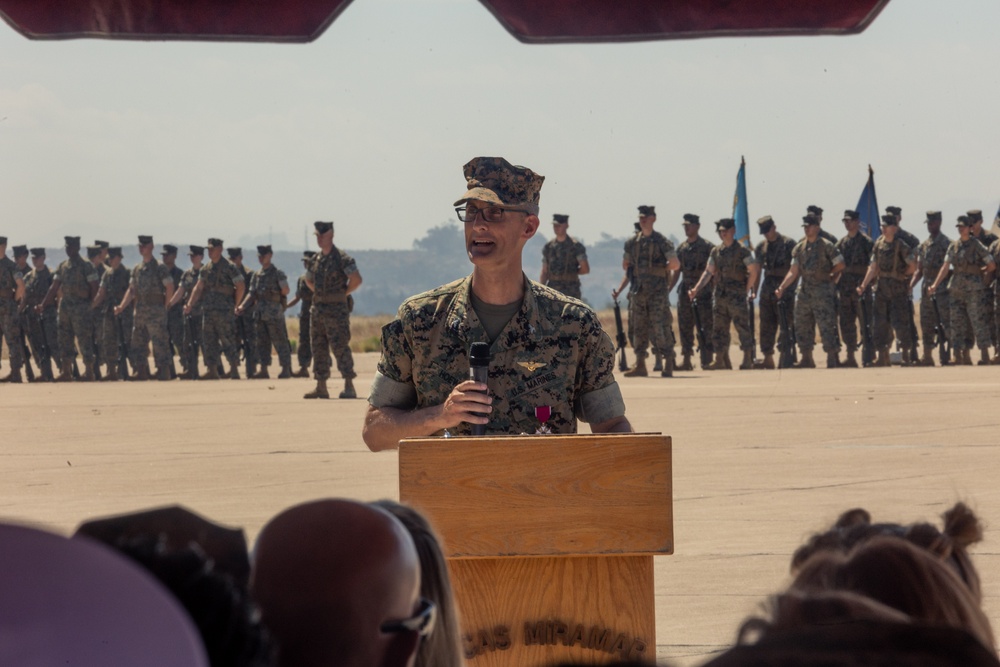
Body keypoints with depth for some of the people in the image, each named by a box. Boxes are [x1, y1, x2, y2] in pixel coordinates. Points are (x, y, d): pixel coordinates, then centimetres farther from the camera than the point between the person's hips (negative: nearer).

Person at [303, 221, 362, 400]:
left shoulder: (342, 258, -10)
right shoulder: (315, 259, 12)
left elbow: (356, 279, -17)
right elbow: (308, 280, 28)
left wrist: (344, 293, -7)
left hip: (336, 309, -8)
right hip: (318, 309, 8)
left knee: (340, 347, -10)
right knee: (319, 348, 9)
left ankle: (349, 387, -9)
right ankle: (321, 387, 14)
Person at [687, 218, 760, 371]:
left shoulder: (742, 250, -5)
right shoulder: (716, 252, 11)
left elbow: (754, 271, -6)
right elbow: (708, 272, 13)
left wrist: (747, 290, -6)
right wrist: (696, 289, 3)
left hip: (737, 296, -6)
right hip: (719, 295, 6)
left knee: (742, 328, -6)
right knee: (719, 329, 6)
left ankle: (748, 359, -2)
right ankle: (721, 360, 12)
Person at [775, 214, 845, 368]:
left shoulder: (826, 246, -4)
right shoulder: (799, 248, 10)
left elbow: (840, 266, 0)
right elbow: (793, 271, 8)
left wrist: (829, 279, 2)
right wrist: (782, 287, -2)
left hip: (822, 292, -6)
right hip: (804, 291, 6)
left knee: (826, 326, -9)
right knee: (802, 327, 8)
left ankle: (832, 359, -6)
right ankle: (807, 359, 18)